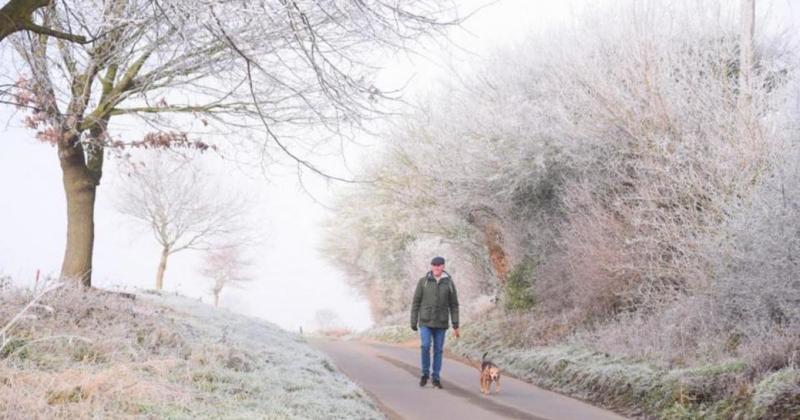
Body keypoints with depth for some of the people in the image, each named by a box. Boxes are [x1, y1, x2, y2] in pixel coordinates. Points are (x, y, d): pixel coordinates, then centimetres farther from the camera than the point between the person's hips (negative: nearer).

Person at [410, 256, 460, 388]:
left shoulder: (449, 283, 2)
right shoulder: (423, 281, -1)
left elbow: (454, 305, 4)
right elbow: (416, 302, 2)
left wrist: (456, 326, -1)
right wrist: (413, 322, -2)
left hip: (441, 323, 1)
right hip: (425, 322, -1)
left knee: (438, 350, 4)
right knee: (425, 346, -15)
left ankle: (436, 378, 13)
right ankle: (425, 373, 4)